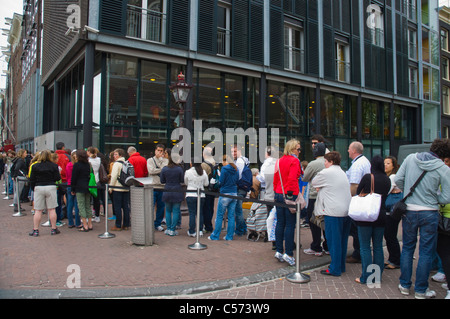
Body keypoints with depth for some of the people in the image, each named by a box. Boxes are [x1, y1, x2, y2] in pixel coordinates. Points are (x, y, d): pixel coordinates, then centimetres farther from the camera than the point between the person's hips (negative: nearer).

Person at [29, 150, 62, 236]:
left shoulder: (35, 166, 1)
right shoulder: (54, 165, -2)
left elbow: (32, 180, 2)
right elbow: (57, 178, -4)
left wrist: (33, 188, 15)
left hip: (38, 188, 1)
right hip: (51, 187, -1)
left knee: (38, 210, 6)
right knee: (51, 209, 4)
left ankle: (35, 230, 8)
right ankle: (54, 229, 9)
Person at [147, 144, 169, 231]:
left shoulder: (166, 160, 10)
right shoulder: (150, 160, 6)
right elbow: (151, 170, -11)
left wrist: (161, 158, -5)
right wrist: (162, 169, -9)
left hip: (162, 186, 2)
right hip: (153, 186, -2)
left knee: (161, 206, 8)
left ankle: (158, 224, 21)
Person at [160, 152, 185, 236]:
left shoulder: (164, 169, -3)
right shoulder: (179, 169, -9)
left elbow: (162, 181, 5)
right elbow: (182, 180, -3)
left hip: (167, 192, 2)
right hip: (177, 191, -2)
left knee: (168, 211, 14)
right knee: (176, 211, 5)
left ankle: (168, 229, 16)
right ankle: (172, 230, 6)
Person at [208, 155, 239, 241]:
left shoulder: (224, 169, -11)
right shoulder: (236, 169, 9)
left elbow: (221, 182, -9)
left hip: (225, 195, -6)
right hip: (234, 194, 6)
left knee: (219, 216, 1)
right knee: (231, 216, 8)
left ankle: (215, 236, 7)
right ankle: (229, 236, 12)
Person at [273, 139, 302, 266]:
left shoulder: (279, 161, 11)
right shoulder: (294, 161, -10)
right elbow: (292, 179, -19)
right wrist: (290, 194, -17)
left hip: (279, 194, 7)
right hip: (290, 195, -7)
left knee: (280, 223, 11)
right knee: (290, 224, -1)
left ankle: (279, 251, 17)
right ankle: (288, 253, 3)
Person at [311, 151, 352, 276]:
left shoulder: (326, 173, -8)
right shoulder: (342, 173, 16)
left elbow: (313, 183, 5)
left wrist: (319, 188, 23)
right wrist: (322, 188, 15)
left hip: (334, 212, -8)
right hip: (346, 211, 8)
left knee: (334, 241, -1)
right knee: (342, 241, 14)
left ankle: (335, 269, 5)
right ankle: (341, 266, 24)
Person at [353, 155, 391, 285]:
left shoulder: (367, 177, -12)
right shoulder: (387, 180, 1)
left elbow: (357, 193, 0)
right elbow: (385, 196, 11)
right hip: (381, 215, 5)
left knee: (365, 247, 2)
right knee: (378, 247, 12)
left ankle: (366, 277, 4)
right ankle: (378, 276, 18)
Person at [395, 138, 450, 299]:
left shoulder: (410, 158, -2)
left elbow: (398, 179, -1)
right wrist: (433, 196, 10)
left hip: (409, 211, 3)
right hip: (429, 213, -3)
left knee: (407, 247, 17)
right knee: (426, 252, 10)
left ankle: (405, 285, 25)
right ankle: (421, 290, 20)